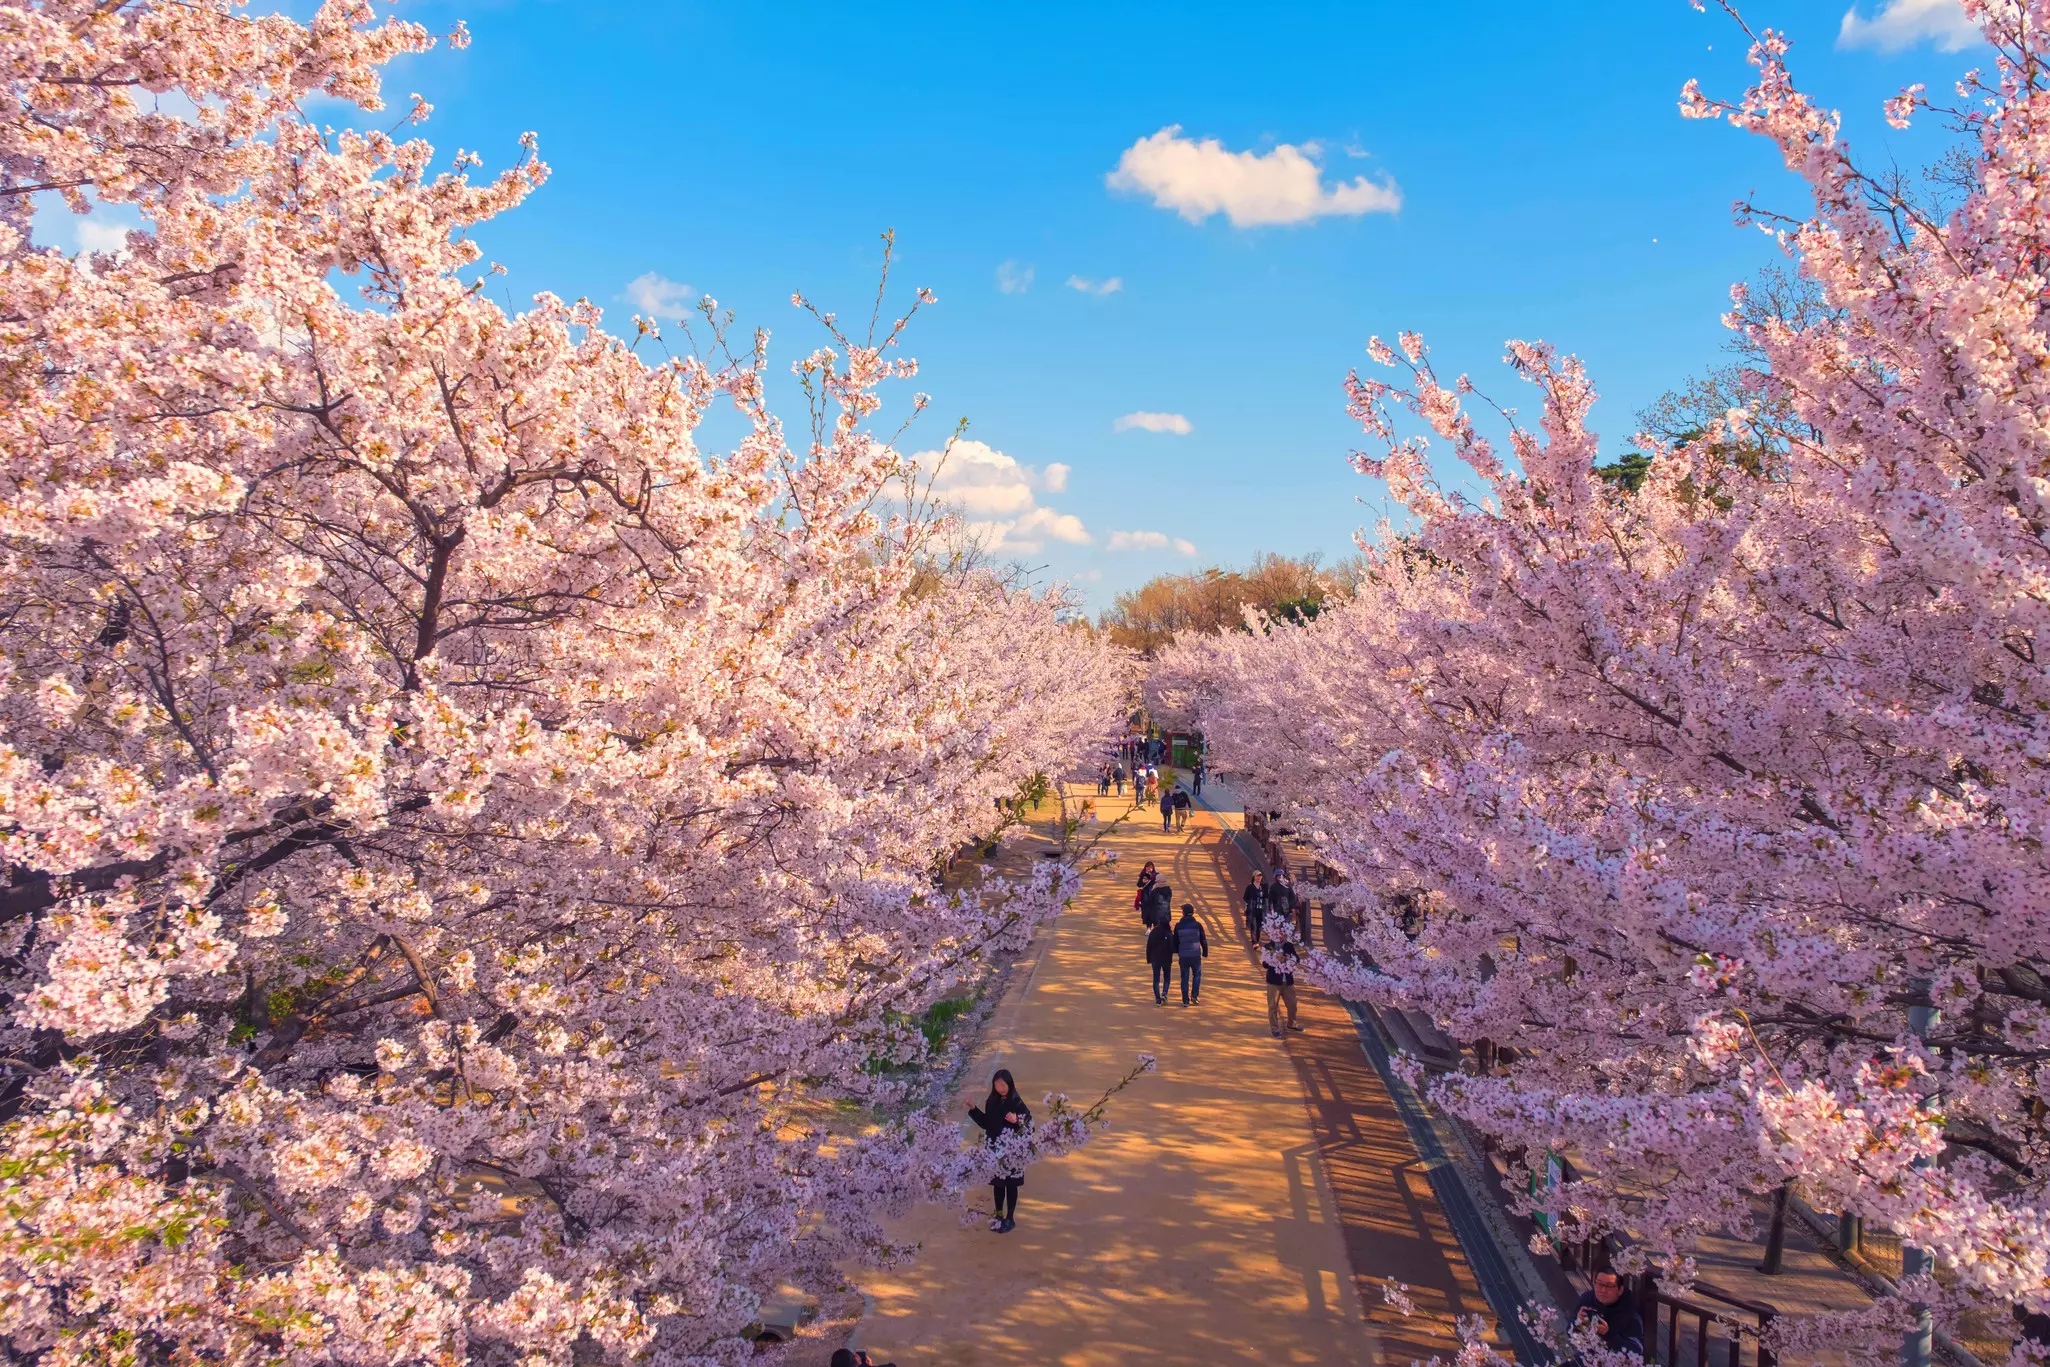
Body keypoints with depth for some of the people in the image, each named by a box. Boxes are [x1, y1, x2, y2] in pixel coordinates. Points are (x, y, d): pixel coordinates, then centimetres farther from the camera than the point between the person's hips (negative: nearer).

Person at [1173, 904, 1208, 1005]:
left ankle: (1185, 1000, 10)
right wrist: (1205, 952, 13)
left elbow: (1175, 941, 6)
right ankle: (1194, 995, 7)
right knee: (1197, 975, 19)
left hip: (1183, 956, 1)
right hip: (1196, 955, -1)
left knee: (1185, 978, 9)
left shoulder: (1178, 926, -3)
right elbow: (1203, 940, 0)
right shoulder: (1197, 925, -6)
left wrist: (1177, 951, 24)